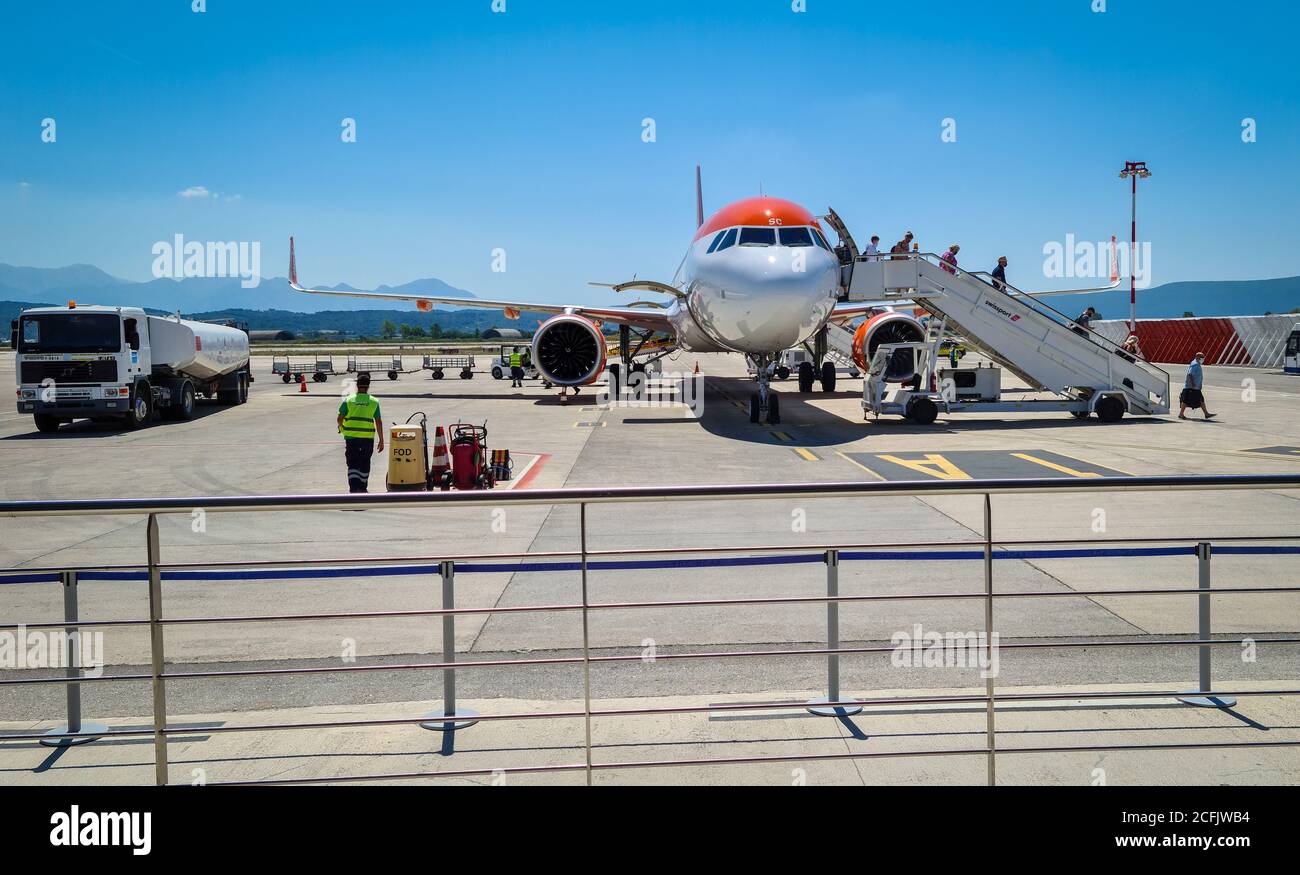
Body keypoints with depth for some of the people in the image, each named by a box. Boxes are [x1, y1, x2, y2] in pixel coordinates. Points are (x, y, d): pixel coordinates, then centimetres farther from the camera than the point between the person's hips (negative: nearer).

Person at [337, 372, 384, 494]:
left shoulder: (348, 400, -2)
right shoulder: (374, 402, -1)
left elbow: (340, 418, -3)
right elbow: (378, 422, -2)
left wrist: (341, 428, 20)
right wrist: (381, 440, 3)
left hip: (351, 437, -1)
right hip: (368, 438, 1)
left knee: (352, 464, 3)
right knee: (365, 464, 15)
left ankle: (354, 487, -14)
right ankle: (362, 488, 25)